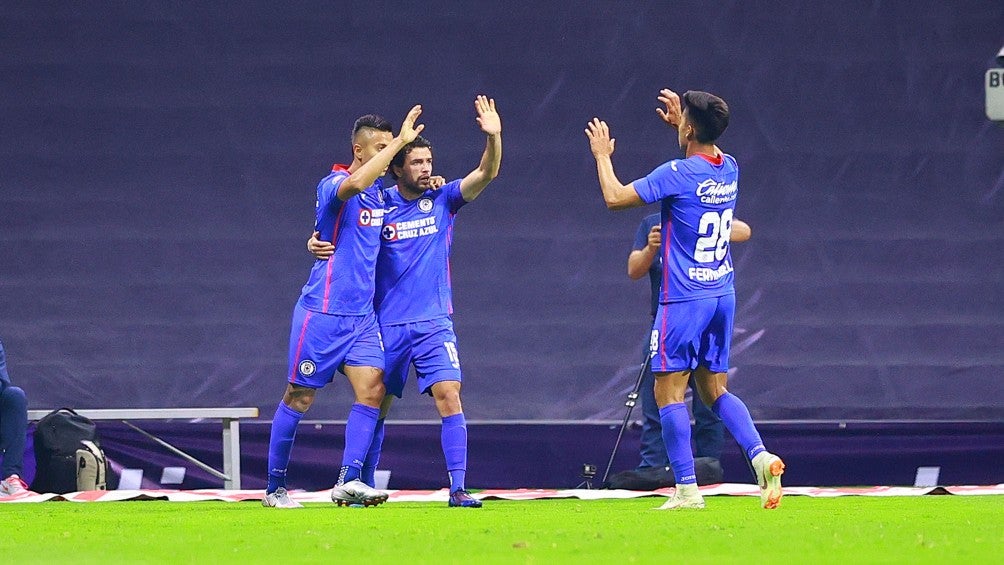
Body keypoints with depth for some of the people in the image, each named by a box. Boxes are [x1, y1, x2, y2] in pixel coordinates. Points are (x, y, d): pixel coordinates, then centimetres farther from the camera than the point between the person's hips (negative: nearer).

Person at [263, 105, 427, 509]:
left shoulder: (379, 192, 11)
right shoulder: (332, 186, -12)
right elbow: (353, 184, -38)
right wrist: (400, 141, -35)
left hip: (362, 315, 7)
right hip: (323, 312, -7)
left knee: (372, 388, -10)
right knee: (299, 397, 1)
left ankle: (348, 482, -14)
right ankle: (274, 487, 10)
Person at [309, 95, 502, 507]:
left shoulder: (443, 200, 2)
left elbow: (486, 173, -8)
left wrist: (493, 136, -26)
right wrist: (316, 244, -18)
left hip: (434, 323, 0)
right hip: (386, 323, 0)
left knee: (449, 396, -15)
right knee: (376, 406, 8)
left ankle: (458, 489, -16)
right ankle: (363, 486, 22)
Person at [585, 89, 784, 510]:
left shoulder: (677, 174, -15)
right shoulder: (730, 170, 6)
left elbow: (615, 198, -7)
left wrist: (602, 155, 8)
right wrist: (679, 123, 35)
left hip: (683, 299, -7)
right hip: (722, 295, 7)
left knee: (668, 391, -1)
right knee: (714, 389, 14)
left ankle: (687, 489, -6)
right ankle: (760, 455, -6)